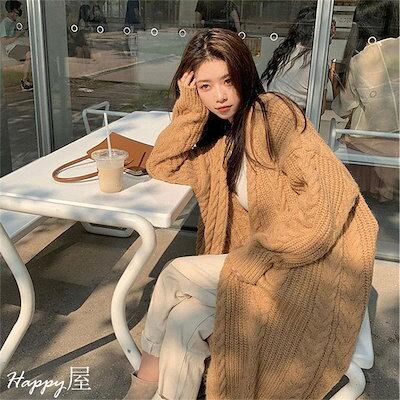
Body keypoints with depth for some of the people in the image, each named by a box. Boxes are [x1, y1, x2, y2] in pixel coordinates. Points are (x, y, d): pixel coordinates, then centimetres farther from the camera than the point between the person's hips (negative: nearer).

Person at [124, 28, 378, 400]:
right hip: (260, 261, 6)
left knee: (175, 274, -12)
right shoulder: (220, 132, 11)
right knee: (183, 321, -15)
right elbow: (162, 166, 6)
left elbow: (320, 204, -21)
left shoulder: (274, 114, -13)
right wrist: (190, 105, -3)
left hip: (312, 265, -6)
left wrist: (252, 254, -17)